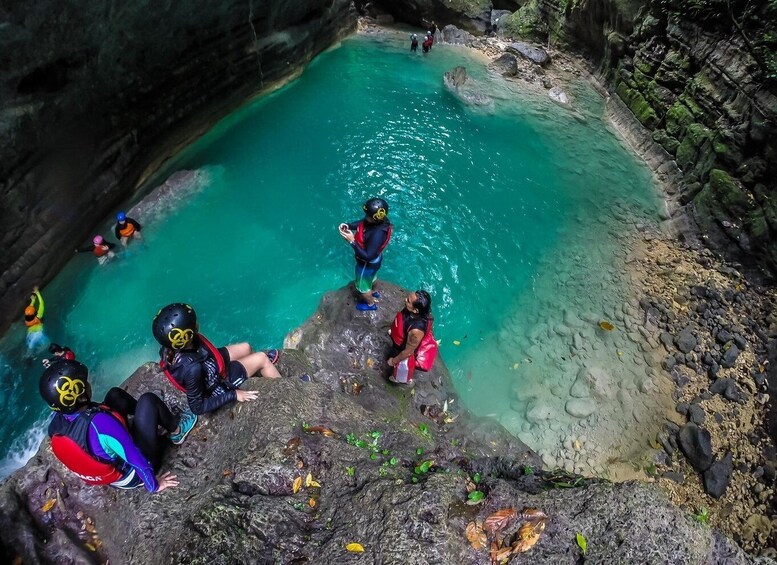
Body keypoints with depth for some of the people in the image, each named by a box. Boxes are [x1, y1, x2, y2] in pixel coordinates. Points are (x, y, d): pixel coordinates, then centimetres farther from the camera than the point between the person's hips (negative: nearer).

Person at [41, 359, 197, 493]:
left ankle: (156, 415, 27)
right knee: (148, 400, -5)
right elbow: (137, 460, -33)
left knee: (115, 394, 5)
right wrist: (154, 486, -16)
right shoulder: (99, 423, -40)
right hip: (132, 475, -6)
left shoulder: (55, 423, -18)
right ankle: (176, 430, 20)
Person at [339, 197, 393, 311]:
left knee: (362, 286, 21)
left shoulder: (378, 234, -44)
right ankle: (373, 292, 66)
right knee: (370, 278, 36)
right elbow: (361, 223, 1)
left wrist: (352, 241, -39)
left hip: (368, 263, -7)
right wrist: (348, 226, -17)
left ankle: (370, 304, 49)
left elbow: (368, 256, -37)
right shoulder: (378, 220, -19)